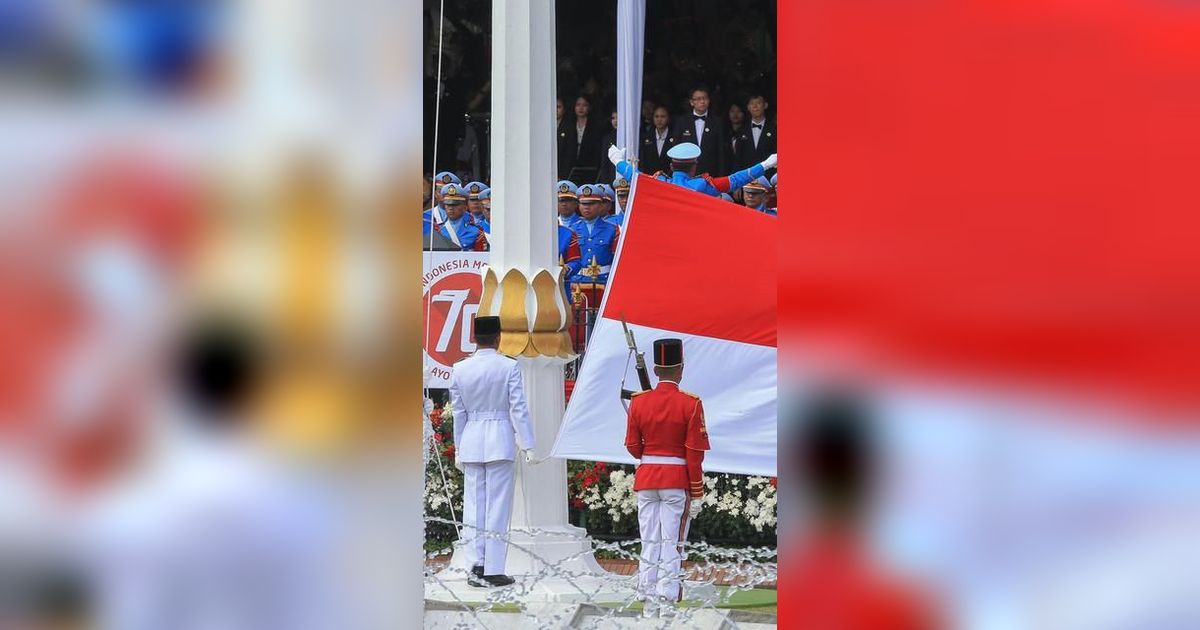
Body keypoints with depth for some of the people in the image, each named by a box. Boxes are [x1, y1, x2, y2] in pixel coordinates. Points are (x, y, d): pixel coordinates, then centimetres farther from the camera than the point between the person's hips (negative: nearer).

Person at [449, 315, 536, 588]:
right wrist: (527, 445, -2)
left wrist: (458, 449, 16)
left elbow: (458, 412, 8)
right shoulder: (509, 366, -7)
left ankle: (475, 566, 6)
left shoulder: (460, 369, 2)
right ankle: (493, 570, 1)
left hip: (471, 442, 3)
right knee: (497, 506, 0)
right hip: (501, 442, -3)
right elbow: (518, 408, -7)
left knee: (473, 505, 8)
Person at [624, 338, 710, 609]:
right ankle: (666, 593, 1)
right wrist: (697, 494, -4)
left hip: (646, 478, 3)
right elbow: (695, 452, -10)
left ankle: (647, 590, 12)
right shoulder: (691, 404, -10)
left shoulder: (639, 402, 0)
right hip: (677, 480, -3)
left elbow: (632, 446, 6)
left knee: (649, 539, 10)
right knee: (671, 540, 2)